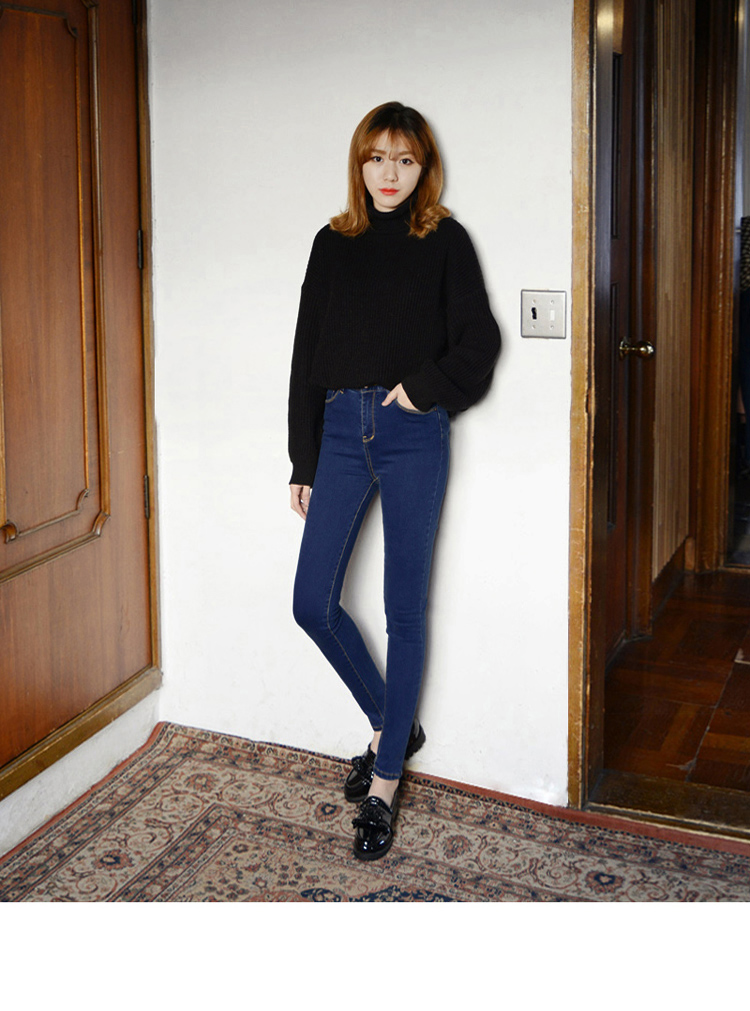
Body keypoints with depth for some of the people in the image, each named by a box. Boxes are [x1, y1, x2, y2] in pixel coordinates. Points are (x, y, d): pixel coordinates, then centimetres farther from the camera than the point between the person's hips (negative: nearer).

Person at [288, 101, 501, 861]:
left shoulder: (444, 241, 4)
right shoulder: (333, 244, 12)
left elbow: (479, 342, 1)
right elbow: (307, 355, 11)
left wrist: (424, 388, -14)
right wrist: (303, 463, 9)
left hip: (412, 436, -4)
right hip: (342, 430, 4)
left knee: (404, 612, 0)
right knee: (312, 604, -1)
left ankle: (383, 787, 10)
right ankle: (392, 726, 24)